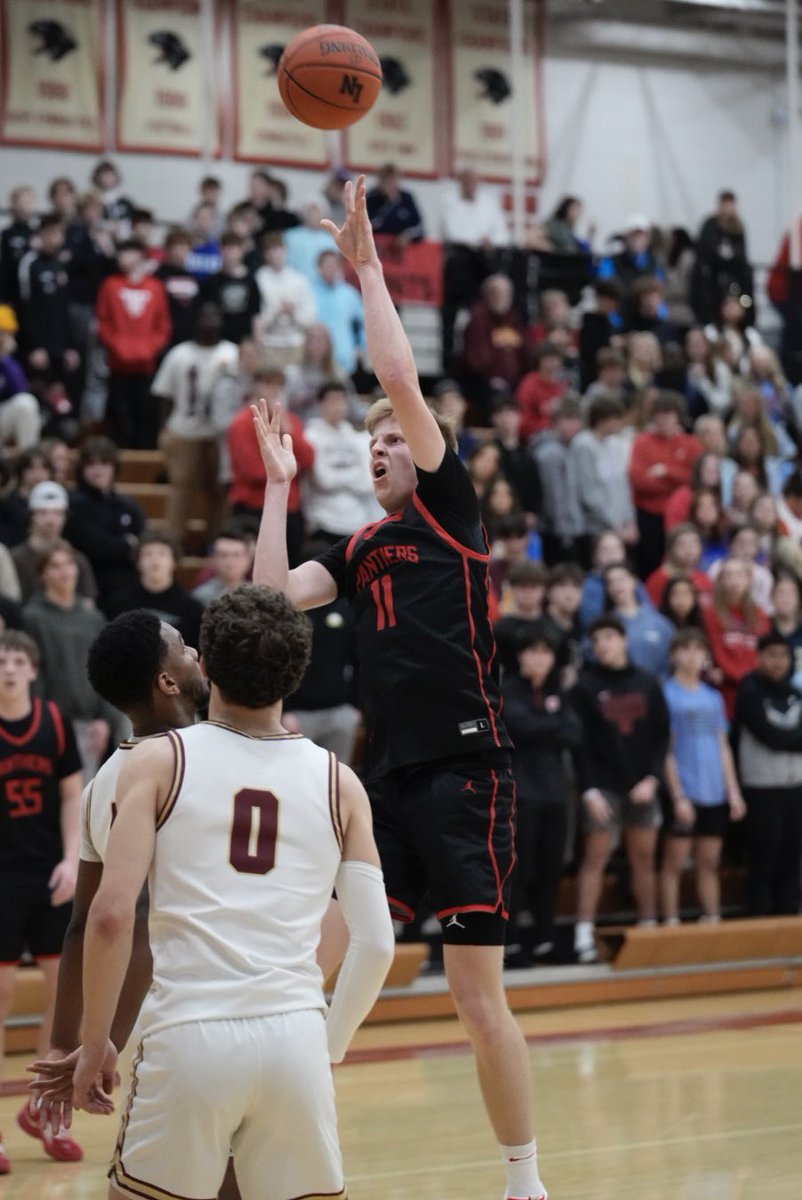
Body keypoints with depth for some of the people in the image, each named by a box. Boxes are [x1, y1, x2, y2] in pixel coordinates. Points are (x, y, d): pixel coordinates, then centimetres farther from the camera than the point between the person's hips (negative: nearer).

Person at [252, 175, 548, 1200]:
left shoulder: (448, 507, 2)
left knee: (477, 998, -4)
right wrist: (279, 487, 11)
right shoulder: (360, 550, 19)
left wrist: (367, 268, -3)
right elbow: (273, 595, 6)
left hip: (465, 772, -6)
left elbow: (401, 379, -7)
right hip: (388, 774, 6)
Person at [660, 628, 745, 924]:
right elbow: (665, 749, -7)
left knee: (710, 863, 10)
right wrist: (678, 796, -13)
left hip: (715, 794, 5)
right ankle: (671, 924, 2)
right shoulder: (667, 694, -4)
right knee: (675, 863, -2)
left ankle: (712, 920, 15)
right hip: (683, 793, -5)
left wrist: (734, 791, 10)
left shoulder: (713, 697, 14)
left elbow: (723, 747, 17)